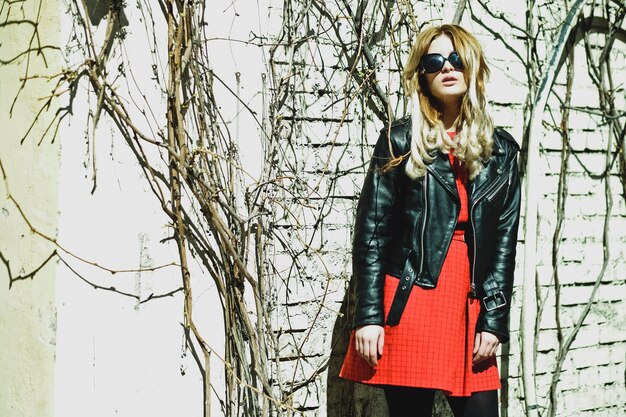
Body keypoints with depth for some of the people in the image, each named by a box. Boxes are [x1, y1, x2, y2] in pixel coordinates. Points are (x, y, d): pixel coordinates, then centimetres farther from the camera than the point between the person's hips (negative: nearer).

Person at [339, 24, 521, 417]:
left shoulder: (501, 150, 11)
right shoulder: (401, 141, 3)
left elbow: (505, 241, 9)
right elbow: (371, 232, -1)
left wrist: (494, 320, 1)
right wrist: (368, 316, -8)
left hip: (470, 306, 3)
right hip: (409, 305, -2)